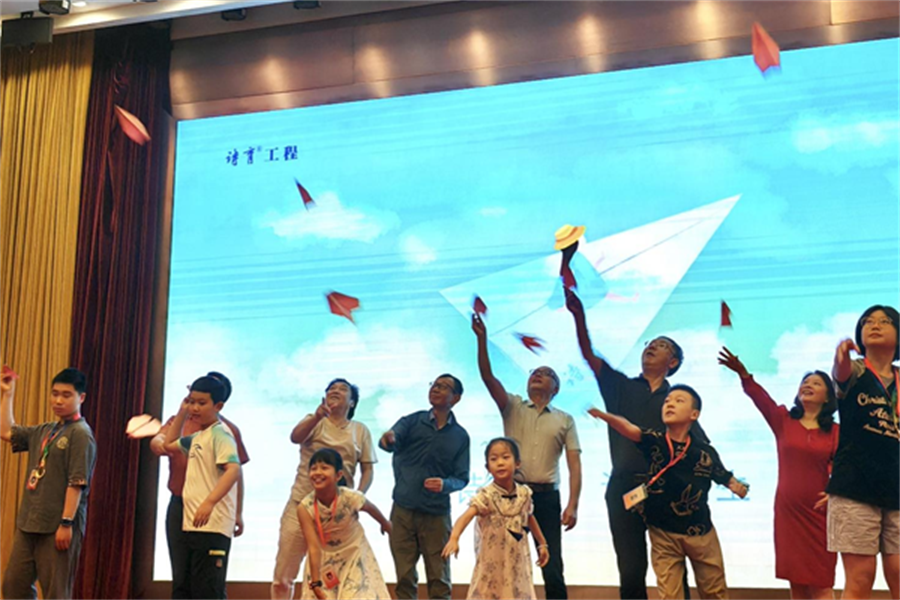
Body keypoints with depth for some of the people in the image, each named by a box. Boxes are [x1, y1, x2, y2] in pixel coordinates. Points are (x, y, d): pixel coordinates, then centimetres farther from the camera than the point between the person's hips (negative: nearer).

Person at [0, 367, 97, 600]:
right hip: (29, 522, 8)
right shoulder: (44, 431, 14)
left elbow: (77, 482, -16)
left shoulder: (80, 433, -10)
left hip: (58, 526, -8)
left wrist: (66, 523, -21)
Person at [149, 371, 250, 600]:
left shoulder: (227, 429, 0)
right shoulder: (178, 421, 8)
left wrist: (238, 513, -3)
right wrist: (159, 443, -34)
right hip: (179, 506, 3)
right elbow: (158, 440, -10)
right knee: (181, 577, 9)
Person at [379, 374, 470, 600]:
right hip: (403, 511, 0)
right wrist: (388, 439, -40)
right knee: (405, 578, 6)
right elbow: (392, 441, -15)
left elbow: (462, 478, 6)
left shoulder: (460, 436, 6)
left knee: (439, 578, 3)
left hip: (437, 514, 0)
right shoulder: (413, 421, 4)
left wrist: (445, 484, -16)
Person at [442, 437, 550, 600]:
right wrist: (454, 538, -52)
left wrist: (542, 544, 24)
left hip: (518, 563, 5)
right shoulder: (486, 495, -19)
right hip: (491, 565, -5)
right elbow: (466, 516, -34)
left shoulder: (524, 493, -2)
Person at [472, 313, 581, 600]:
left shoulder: (565, 420, 11)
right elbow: (487, 376, -3)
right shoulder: (513, 407, 11)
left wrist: (572, 505, -9)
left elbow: (574, 464, 3)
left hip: (547, 497, 0)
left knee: (553, 569, -1)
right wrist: (482, 339, -14)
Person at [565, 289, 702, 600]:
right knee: (631, 571, 3)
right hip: (624, 488, 0)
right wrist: (579, 315, -11)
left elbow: (703, 449, 9)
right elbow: (589, 355, 0)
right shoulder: (621, 387, 12)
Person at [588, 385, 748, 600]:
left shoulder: (705, 451, -8)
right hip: (663, 534, -1)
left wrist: (737, 487, -15)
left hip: (700, 532, 1)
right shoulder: (654, 442, -11)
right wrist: (604, 415, -47)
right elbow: (628, 428, -29)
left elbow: (725, 478, 7)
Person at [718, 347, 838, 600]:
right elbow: (761, 398, -13)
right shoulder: (783, 420, 4)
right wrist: (744, 374, -31)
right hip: (787, 511, 2)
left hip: (819, 513, -2)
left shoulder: (834, 431, 3)